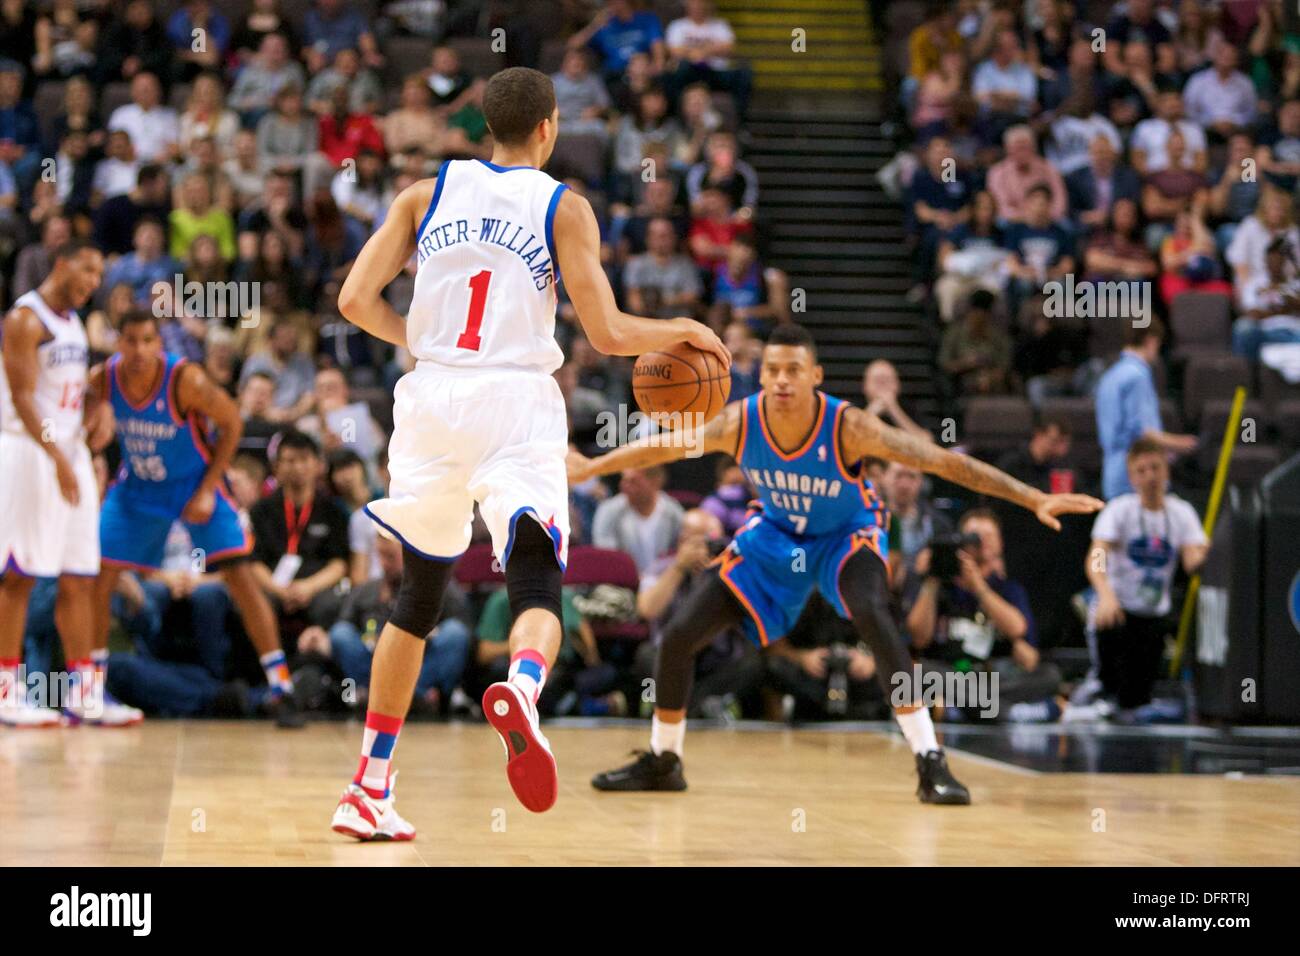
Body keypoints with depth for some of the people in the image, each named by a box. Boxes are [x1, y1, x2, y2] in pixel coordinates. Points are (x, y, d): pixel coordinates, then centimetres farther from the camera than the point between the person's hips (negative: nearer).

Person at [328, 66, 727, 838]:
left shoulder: (427, 193, 10)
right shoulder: (564, 206, 3)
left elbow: (357, 301, 4)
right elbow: (607, 334, -4)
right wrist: (683, 332, 14)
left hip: (432, 398, 3)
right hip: (516, 404, -3)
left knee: (418, 599, 17)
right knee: (537, 589, -9)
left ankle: (370, 791, 18)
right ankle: (522, 688, -46)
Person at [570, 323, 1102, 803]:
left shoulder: (849, 428, -34)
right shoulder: (739, 423, -25)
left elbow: (943, 461, -34)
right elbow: (662, 448, -6)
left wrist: (1034, 500, -39)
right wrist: (589, 469, -1)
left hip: (845, 535, -4)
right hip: (775, 533, 4)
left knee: (873, 616, -35)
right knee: (679, 636, -2)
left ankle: (931, 764, -29)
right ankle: (662, 762, 22)